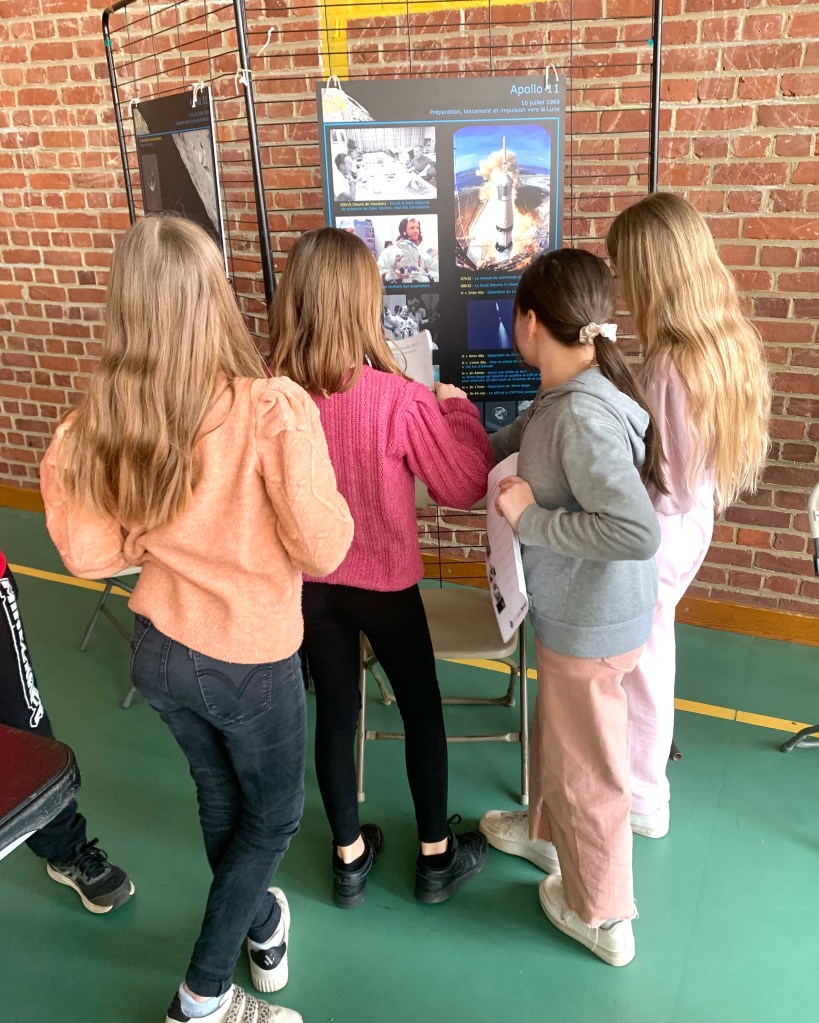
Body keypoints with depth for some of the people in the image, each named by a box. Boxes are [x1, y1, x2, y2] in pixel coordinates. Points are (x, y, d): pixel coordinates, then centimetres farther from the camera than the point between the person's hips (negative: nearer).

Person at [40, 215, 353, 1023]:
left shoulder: (101, 420, -11)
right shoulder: (273, 410, -25)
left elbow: (89, 552, -5)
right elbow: (324, 549, -21)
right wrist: (330, 506, -2)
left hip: (159, 650, 5)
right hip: (251, 659, -5)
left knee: (220, 800, 28)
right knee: (272, 816, 21)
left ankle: (261, 925, 53)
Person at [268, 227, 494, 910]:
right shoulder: (397, 399, -24)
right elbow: (468, 485, -13)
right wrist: (457, 406, 1)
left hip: (307, 580, 3)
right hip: (384, 580, -3)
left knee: (335, 711, 18)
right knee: (422, 706, 17)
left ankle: (350, 859, 35)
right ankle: (437, 857, 33)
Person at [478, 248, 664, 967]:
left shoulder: (582, 416, -30)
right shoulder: (561, 398, 0)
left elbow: (637, 531, -37)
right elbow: (512, 445, 20)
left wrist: (531, 518, -28)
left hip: (592, 625, -9)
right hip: (569, 612, 9)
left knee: (587, 765, 11)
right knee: (556, 730, 30)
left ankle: (602, 917, 35)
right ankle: (547, 833, 57)